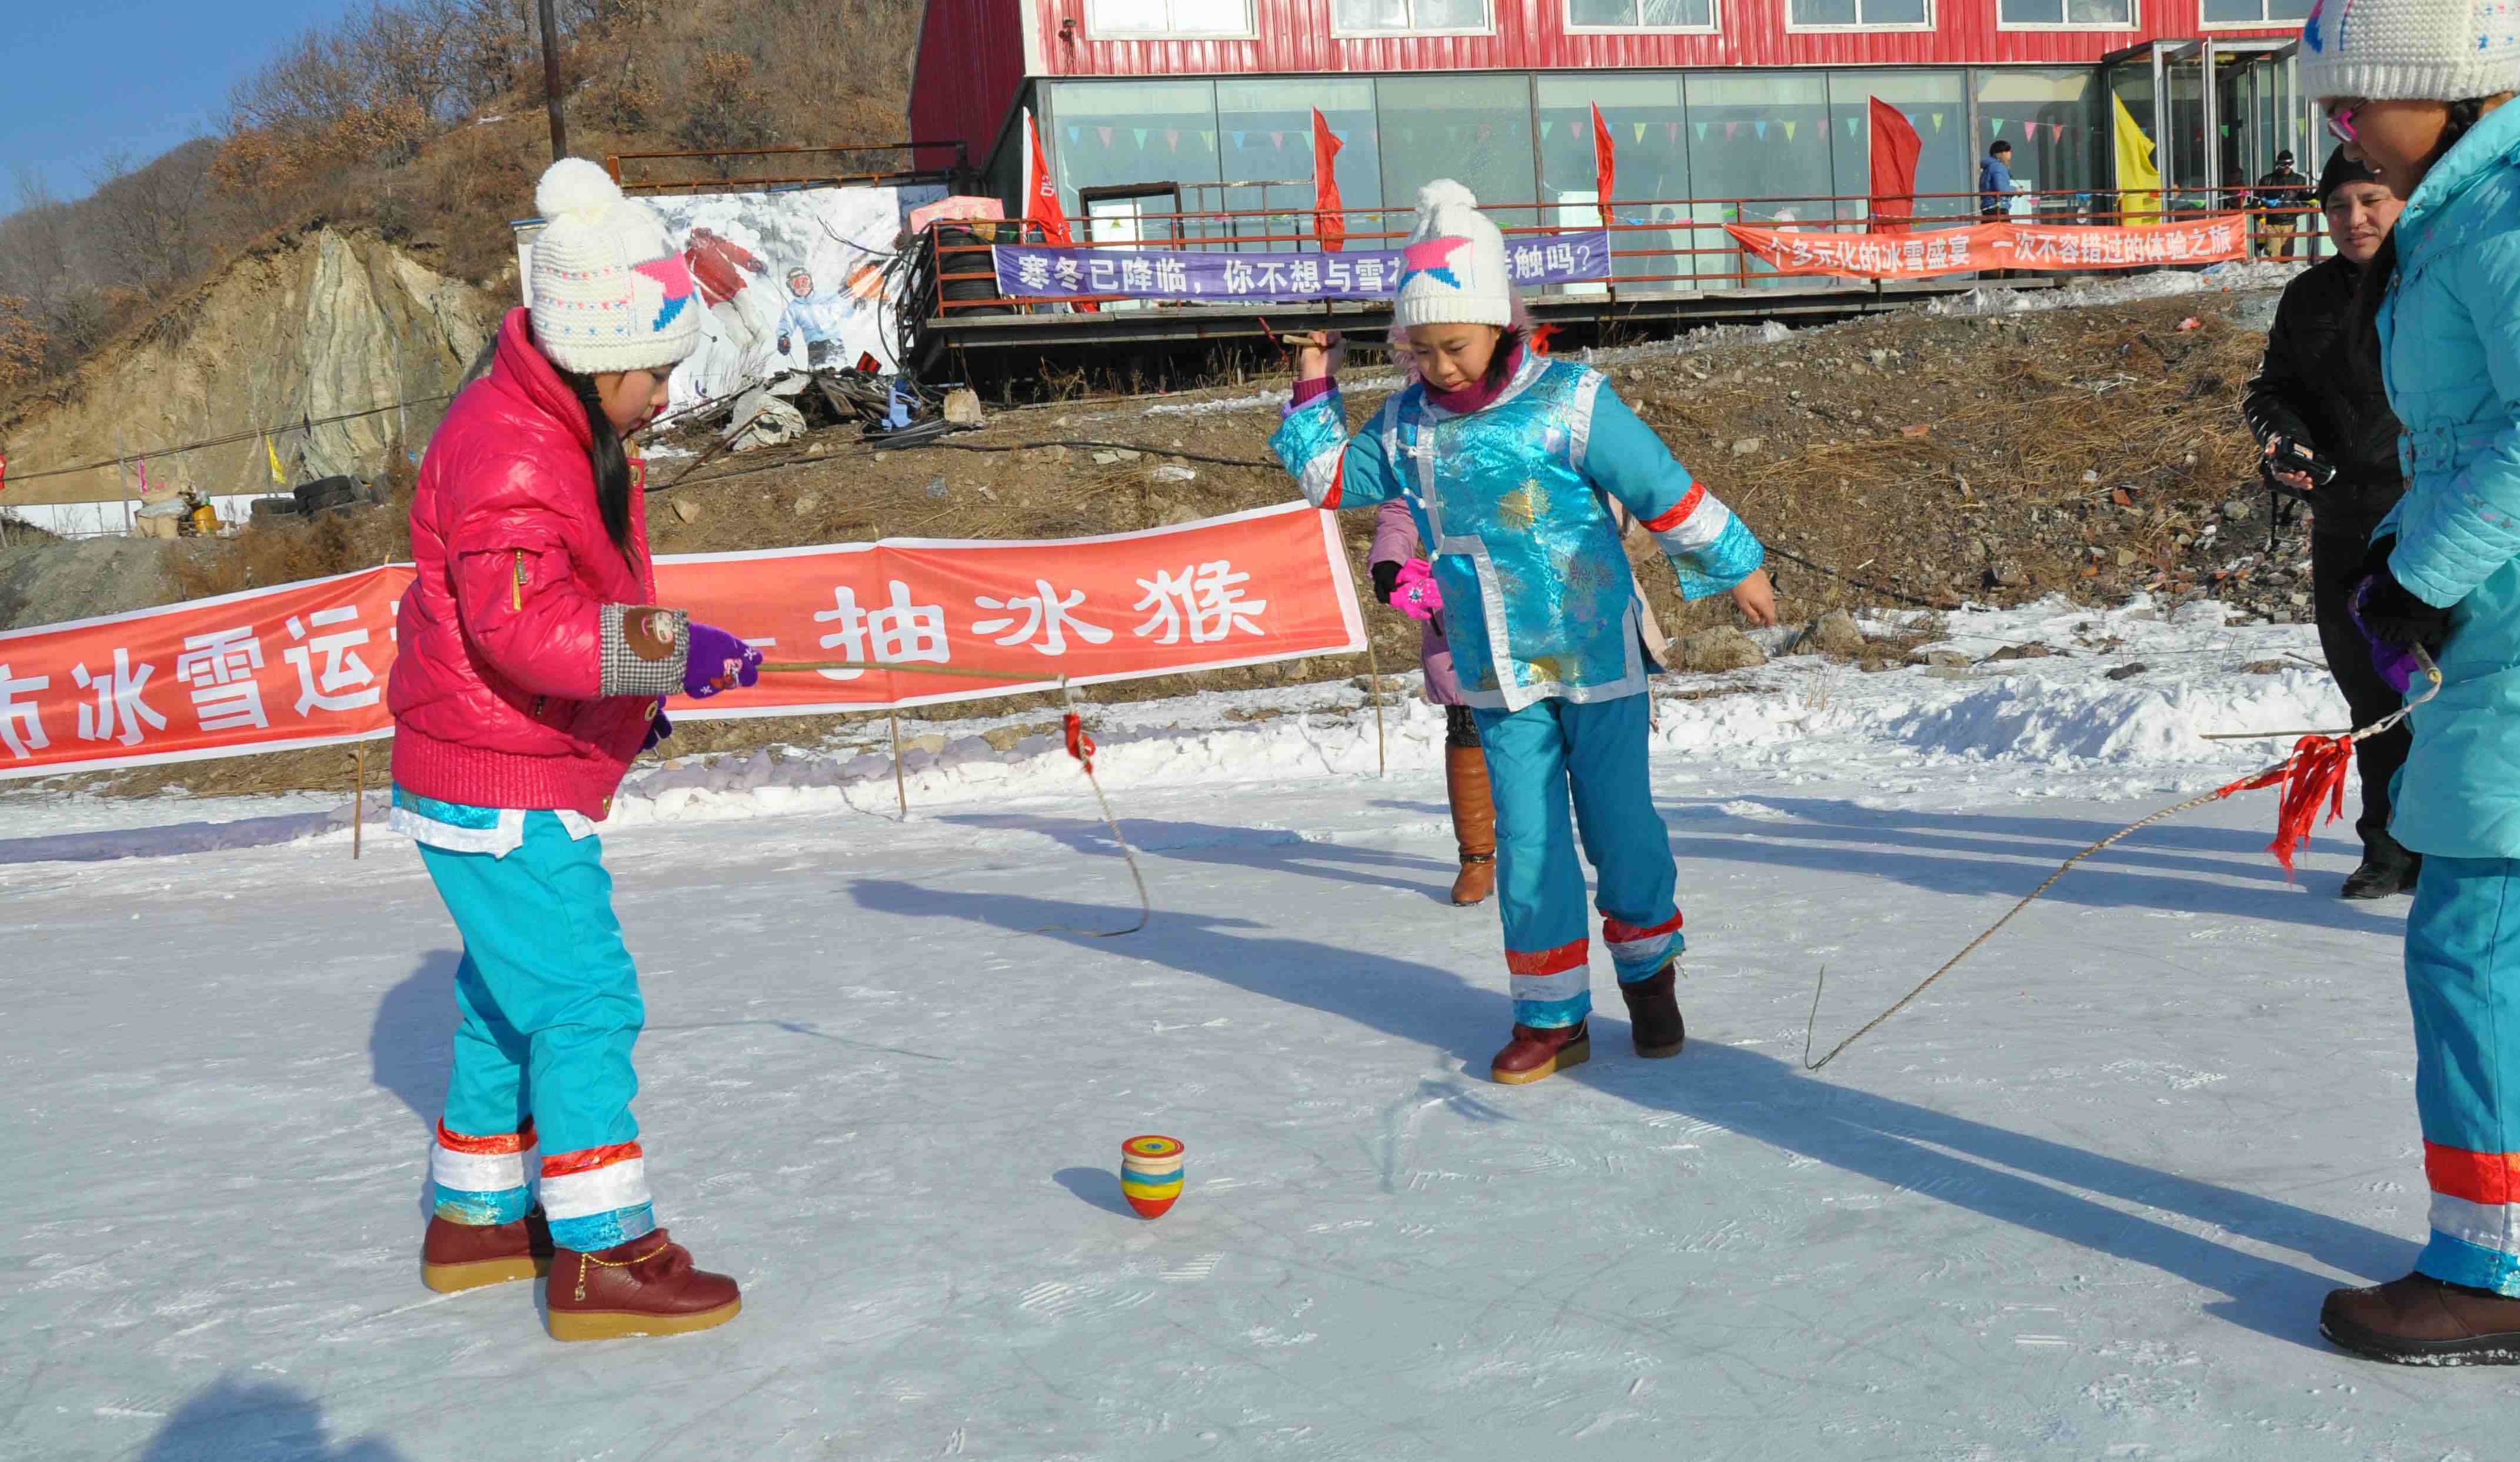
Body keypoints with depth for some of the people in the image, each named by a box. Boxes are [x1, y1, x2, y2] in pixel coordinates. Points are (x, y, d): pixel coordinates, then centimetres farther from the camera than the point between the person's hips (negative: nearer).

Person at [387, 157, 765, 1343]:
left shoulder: (569, 433, 12)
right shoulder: (504, 452, -22)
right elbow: (518, 625, -33)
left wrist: (630, 695, 21)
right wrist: (665, 648, -43)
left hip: (532, 776, 11)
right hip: (500, 793, -11)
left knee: (507, 1000, 19)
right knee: (583, 999, -9)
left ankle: (476, 1218, 32)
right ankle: (602, 1257, -2)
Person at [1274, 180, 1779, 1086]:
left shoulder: (1567, 403, -12)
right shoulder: (1407, 424, 3)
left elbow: (1667, 492, -5)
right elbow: (1334, 478, 19)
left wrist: (1734, 567, 1)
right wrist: (1312, 394, 9)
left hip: (1594, 657, -3)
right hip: (1496, 674, 4)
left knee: (1619, 823, 8)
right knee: (1526, 842, 4)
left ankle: (1649, 976, 31)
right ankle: (1552, 1016, 15)